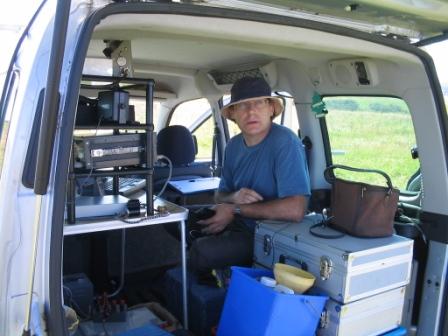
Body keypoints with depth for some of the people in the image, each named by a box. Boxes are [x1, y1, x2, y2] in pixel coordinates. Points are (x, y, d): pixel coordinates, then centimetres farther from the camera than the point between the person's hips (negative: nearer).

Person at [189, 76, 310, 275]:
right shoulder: (234, 146, 2)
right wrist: (234, 197, -15)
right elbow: (220, 196, 11)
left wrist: (235, 210, -21)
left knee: (201, 252, -25)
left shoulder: (285, 142, -22)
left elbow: (295, 210, -32)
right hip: (239, 224, 7)